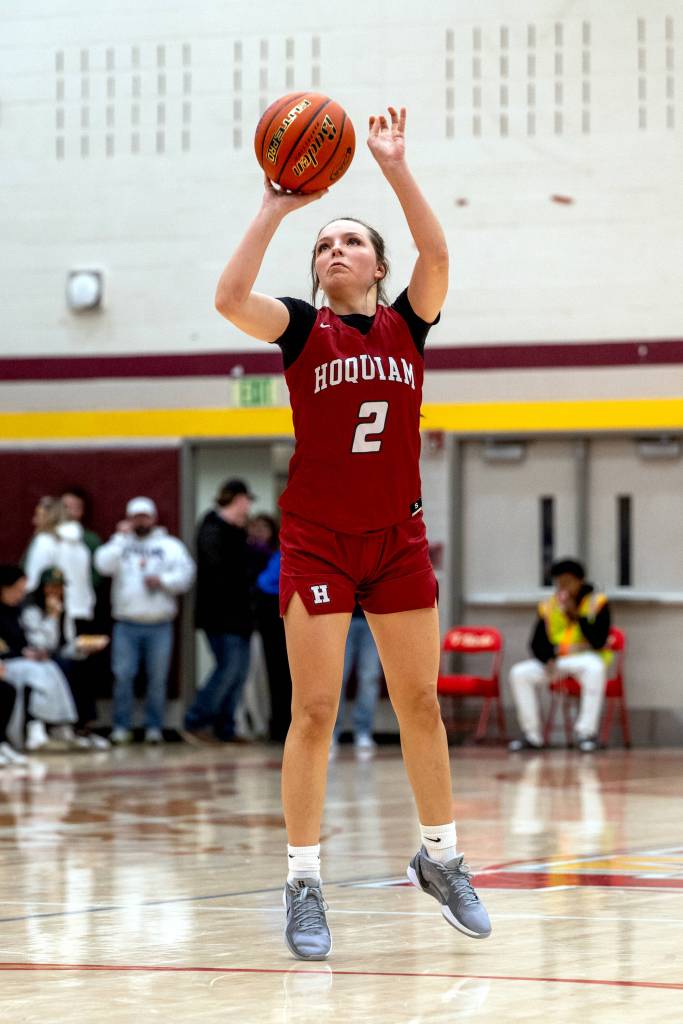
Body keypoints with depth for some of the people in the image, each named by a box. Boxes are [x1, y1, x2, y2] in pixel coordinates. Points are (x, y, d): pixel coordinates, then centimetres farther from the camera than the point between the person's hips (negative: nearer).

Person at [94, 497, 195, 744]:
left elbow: (185, 575, 1)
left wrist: (162, 580, -13)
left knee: (158, 678, 1)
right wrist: (121, 537, -7)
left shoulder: (170, 545, 12)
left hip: (159, 624, 0)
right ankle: (121, 727, 1)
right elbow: (104, 564, -7)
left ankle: (154, 726, 9)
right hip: (126, 624, 0)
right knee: (123, 675, -5)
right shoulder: (120, 543, 12)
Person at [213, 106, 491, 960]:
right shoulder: (303, 329, 0)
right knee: (314, 710, -5)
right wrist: (275, 208, -16)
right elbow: (230, 298, -19)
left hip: (397, 538, 2)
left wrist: (396, 170, -18)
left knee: (420, 703, 9)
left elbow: (436, 257, -14)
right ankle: (303, 884, 0)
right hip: (316, 541, -2)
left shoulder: (407, 324, 5)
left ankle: (440, 857, 24)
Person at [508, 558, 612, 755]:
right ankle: (532, 735, -13)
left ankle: (586, 732, -33)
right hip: (554, 663, 4)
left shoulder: (597, 603, -4)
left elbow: (598, 641, -17)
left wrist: (576, 615, -22)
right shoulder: (548, 606, 7)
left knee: (594, 668, -39)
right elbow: (537, 644, 5)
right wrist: (549, 660, -16)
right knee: (519, 673, -18)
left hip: (586, 659, -4)